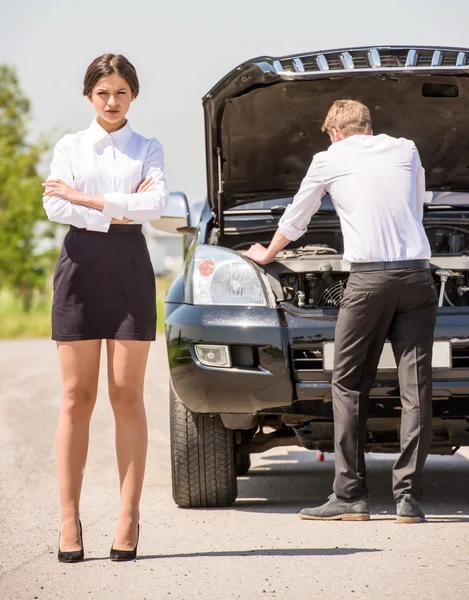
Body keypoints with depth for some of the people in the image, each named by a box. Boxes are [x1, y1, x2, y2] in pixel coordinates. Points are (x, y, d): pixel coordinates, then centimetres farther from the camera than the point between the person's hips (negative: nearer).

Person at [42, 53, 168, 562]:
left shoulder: (148, 151, 10)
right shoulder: (69, 147, 12)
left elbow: (154, 205, -8)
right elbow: (54, 206, -4)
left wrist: (84, 198, -10)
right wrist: (116, 211, -9)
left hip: (129, 269, 0)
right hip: (80, 266, 0)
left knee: (127, 397, -3)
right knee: (77, 399, -2)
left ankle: (129, 520, -2)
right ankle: (69, 521, -1)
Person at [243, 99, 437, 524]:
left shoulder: (330, 160, 11)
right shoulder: (406, 151, 18)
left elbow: (295, 219, 24)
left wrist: (268, 254, 42)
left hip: (369, 278, -3)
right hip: (417, 275, 3)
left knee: (349, 386, 6)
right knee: (415, 387, 2)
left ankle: (350, 496, 2)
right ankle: (409, 497, -2)